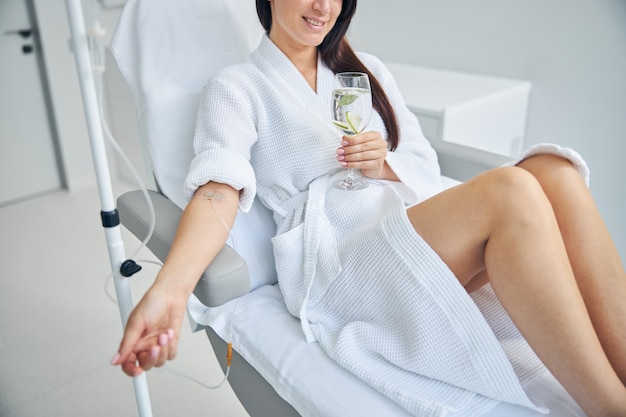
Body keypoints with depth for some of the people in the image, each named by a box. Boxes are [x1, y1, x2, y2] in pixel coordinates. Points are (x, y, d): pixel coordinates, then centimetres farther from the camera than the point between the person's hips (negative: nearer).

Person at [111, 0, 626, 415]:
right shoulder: (236, 87, 8)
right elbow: (220, 187, -11)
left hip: (418, 229, 6)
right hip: (334, 256, -5)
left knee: (554, 172, -22)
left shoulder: (367, 70, 24)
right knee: (510, 192, -30)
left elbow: (427, 167, 20)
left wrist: (385, 165, -5)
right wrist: (168, 291, -30)